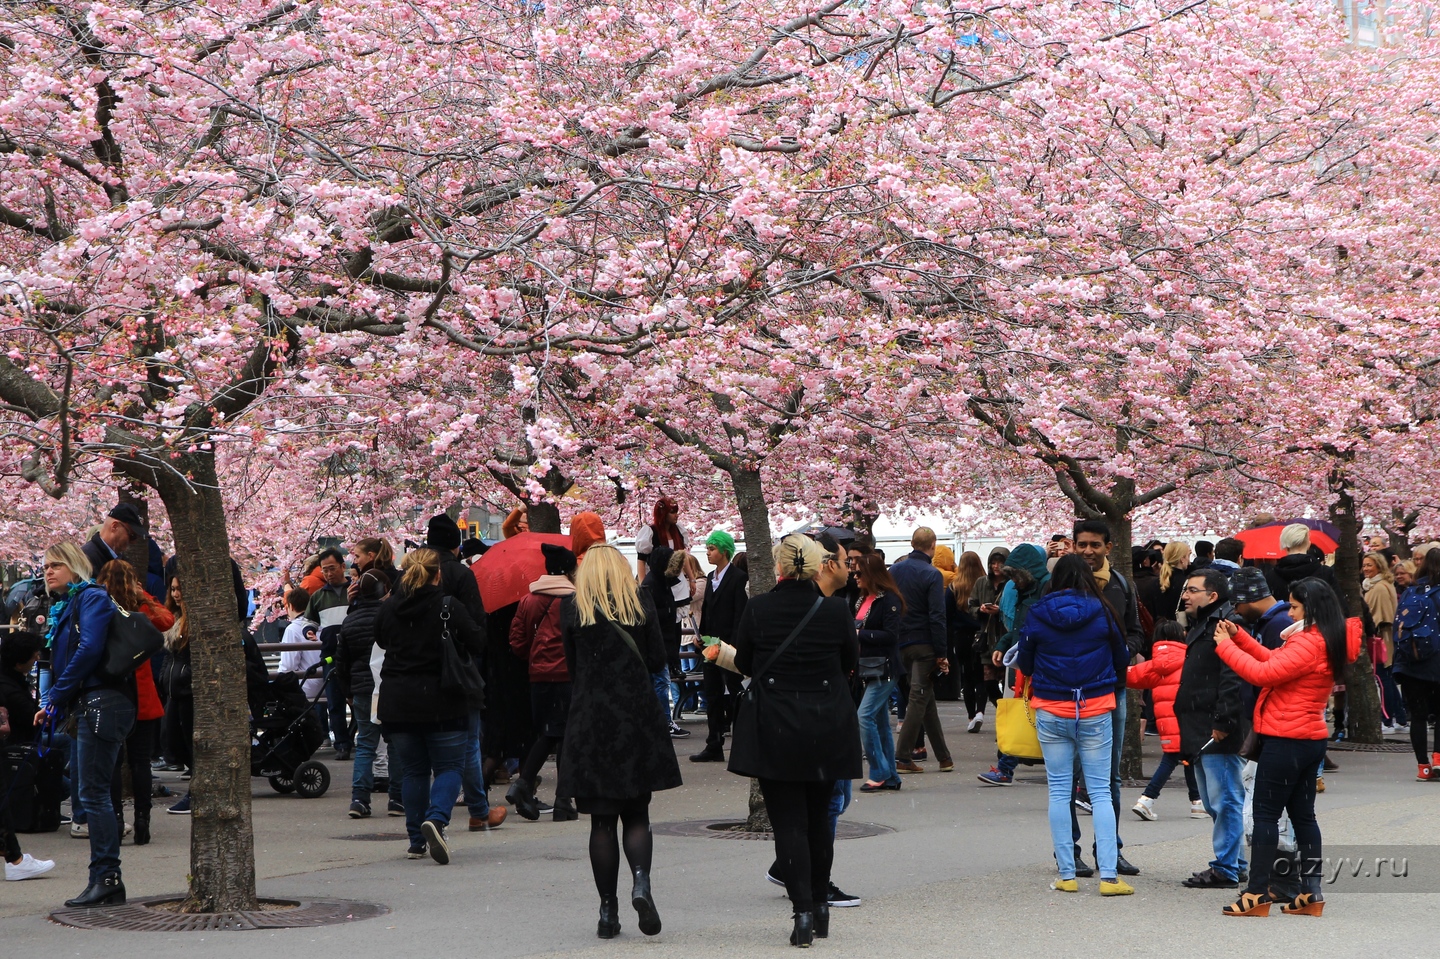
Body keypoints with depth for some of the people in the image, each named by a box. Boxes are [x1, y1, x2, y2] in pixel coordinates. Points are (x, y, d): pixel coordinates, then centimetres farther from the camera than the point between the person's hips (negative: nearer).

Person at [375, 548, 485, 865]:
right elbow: (478, 645, -8)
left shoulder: (387, 608, 1)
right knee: (449, 767, 6)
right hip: (441, 702, -3)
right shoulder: (449, 607, -9)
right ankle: (437, 818, -19)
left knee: (414, 771, 14)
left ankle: (417, 840, 13)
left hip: (396, 704, 4)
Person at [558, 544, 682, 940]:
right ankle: (640, 881, -15)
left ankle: (608, 909, 3)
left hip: (590, 719, -1)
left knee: (602, 820, 4)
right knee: (637, 814, 10)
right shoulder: (641, 603, 1)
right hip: (638, 719, 1)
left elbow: (571, 665, 5)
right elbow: (657, 660, 3)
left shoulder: (571, 607, 0)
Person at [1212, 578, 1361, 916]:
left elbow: (1263, 673, -22)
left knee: (1266, 813, -4)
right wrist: (1238, 636, 7)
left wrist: (1225, 646, -12)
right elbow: (1274, 661, 14)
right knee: (1302, 813, 13)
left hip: (1285, 741, -10)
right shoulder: (1326, 641, 12)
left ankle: (1257, 893, -2)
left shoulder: (1308, 643, -19)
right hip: (1310, 739, 10)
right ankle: (1310, 891, 15)